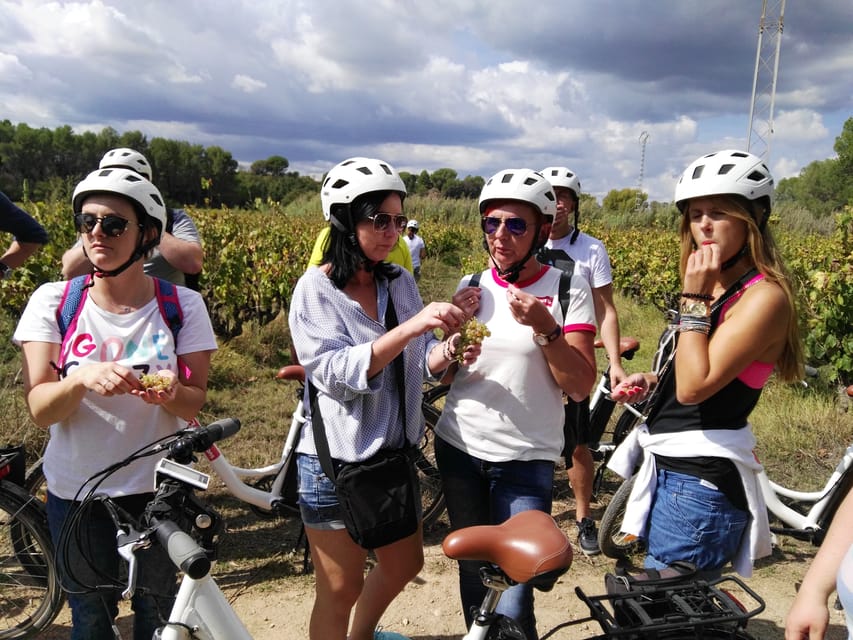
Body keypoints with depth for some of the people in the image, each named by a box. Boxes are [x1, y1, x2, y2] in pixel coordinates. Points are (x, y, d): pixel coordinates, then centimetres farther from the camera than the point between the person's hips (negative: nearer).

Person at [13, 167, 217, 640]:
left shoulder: (183, 305, -8)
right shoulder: (53, 302, -7)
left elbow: (194, 405, -7)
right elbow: (39, 410, -11)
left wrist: (171, 393, -30)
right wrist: (82, 379, -31)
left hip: (157, 492, 0)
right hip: (75, 494, 1)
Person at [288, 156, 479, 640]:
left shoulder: (401, 281, 0)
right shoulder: (317, 289, -15)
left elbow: (418, 361, 0)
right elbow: (336, 372, -26)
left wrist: (445, 352, -23)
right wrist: (410, 327, -36)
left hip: (395, 452, 6)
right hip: (336, 460, -6)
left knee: (405, 564, 22)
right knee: (341, 590, 7)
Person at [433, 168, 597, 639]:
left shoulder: (567, 289, -7)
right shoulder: (471, 286, 3)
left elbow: (580, 387, -11)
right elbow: (442, 375, 8)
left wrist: (543, 327, -25)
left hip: (526, 460, -3)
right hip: (458, 448, 4)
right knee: (473, 573, 16)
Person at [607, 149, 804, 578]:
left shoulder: (764, 296, -16)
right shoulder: (718, 287, 12)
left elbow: (694, 386, -24)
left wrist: (694, 297, -19)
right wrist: (649, 381, 3)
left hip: (700, 481, -9)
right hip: (669, 468, 10)